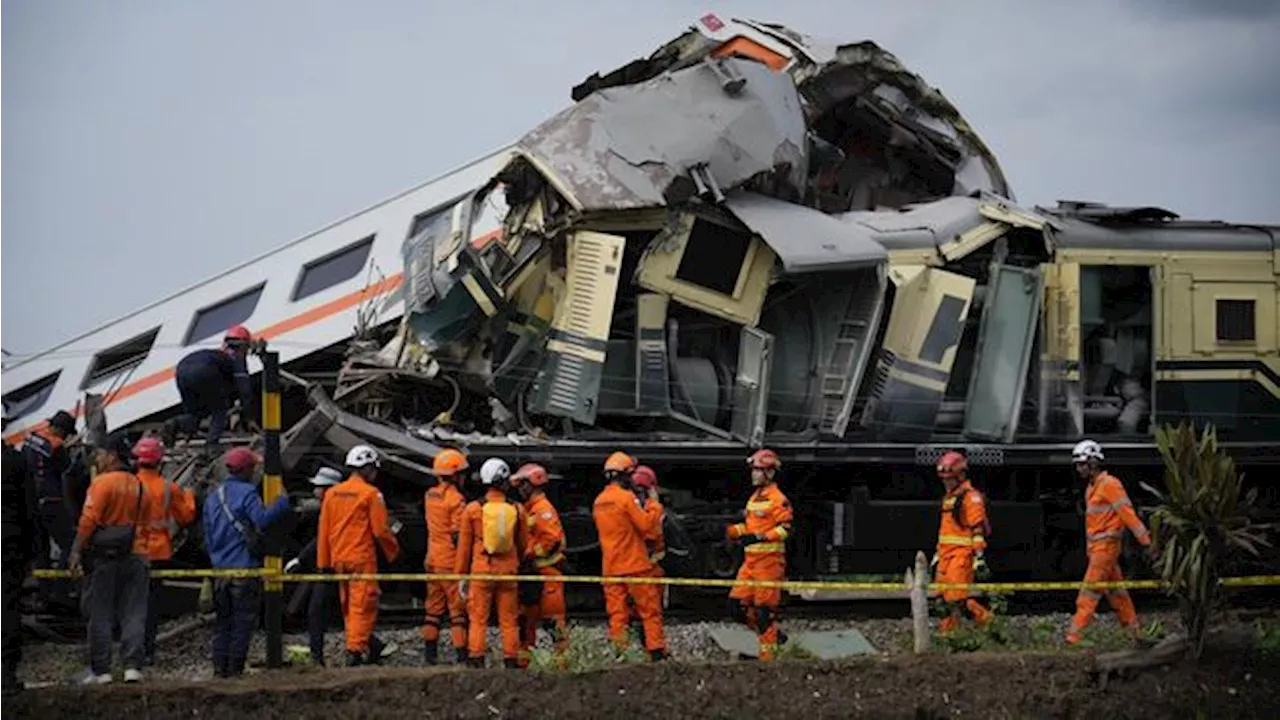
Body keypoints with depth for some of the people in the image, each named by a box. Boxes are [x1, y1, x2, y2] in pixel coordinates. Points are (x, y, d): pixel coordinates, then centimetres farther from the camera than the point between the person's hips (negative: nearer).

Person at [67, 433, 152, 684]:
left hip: (106, 557, -5)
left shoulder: (102, 483, -7)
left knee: (100, 616, 2)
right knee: (134, 615, 4)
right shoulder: (140, 486, 14)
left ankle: (101, 670, 2)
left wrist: (76, 552, -13)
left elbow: (89, 520, -15)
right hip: (136, 557, 5)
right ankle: (132, 666, -5)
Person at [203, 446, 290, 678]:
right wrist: (282, 503, -18)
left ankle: (220, 667, 11)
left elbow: (208, 537, 17)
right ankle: (235, 667, -2)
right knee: (243, 621, 0)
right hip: (244, 568, -7)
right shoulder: (247, 493, -10)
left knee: (222, 621, 13)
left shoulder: (213, 497, 13)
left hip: (220, 569, 7)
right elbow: (261, 519, -27)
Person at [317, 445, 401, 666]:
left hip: (339, 559, 7)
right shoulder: (371, 494, -9)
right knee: (362, 606, -4)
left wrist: (324, 562, 15)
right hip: (362, 558, -7)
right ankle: (354, 651, -8)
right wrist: (393, 552, 7)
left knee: (349, 606, 14)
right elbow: (381, 530, -10)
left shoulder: (332, 493, 9)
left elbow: (323, 530, 10)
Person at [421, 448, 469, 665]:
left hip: (433, 560, 7)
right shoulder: (456, 499, -15)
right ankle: (462, 654, -5)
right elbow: (459, 535, -17)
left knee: (434, 607, 12)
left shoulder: (430, 496, 8)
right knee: (458, 609, -3)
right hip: (452, 561, -7)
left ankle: (429, 652, 11)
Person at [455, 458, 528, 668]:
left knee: (478, 619, 3)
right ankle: (511, 661, 8)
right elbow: (524, 544, 11)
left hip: (481, 570, -1)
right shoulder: (516, 509, -1)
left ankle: (476, 660, -1)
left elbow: (464, 545, 1)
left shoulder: (473, 509, -5)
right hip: (508, 570, 1)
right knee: (509, 621, 7)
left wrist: (461, 575, 9)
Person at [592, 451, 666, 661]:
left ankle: (618, 649, 0)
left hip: (610, 566, 6)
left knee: (616, 611, 5)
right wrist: (654, 504, -2)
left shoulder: (599, 502, 10)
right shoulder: (626, 497, -13)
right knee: (650, 609, 2)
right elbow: (648, 525, -13)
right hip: (634, 564, -6)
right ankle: (656, 649, 0)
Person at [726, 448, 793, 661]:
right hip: (751, 558, 9)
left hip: (769, 558, -9)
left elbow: (786, 527, -16)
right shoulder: (755, 497, 19)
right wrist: (736, 530, 7)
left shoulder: (777, 499, -11)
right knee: (741, 603, 6)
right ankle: (769, 633, 20)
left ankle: (768, 650, -1)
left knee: (765, 607, -7)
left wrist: (760, 537, -23)